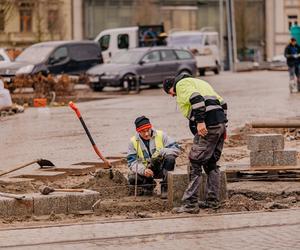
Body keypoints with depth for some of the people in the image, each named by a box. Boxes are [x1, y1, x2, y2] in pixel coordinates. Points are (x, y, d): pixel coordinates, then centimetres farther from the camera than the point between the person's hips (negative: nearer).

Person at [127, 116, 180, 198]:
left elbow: (176, 149, -11)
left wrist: (161, 152, -29)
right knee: (132, 178, -26)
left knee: (170, 158, -31)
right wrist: (143, 170, -28)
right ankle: (148, 184, 10)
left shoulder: (161, 135, -8)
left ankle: (165, 186, -14)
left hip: (161, 168, -1)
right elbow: (132, 161, -9)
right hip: (146, 170, 1)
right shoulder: (133, 141, -5)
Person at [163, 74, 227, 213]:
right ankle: (212, 201, 23)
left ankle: (190, 204, -7)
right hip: (220, 124, 9)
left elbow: (196, 99, -19)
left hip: (208, 126, -9)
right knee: (211, 164, 19)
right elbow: (222, 104, 24)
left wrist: (200, 121, -24)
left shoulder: (182, 84, 3)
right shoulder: (198, 83, 30)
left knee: (195, 164, -6)